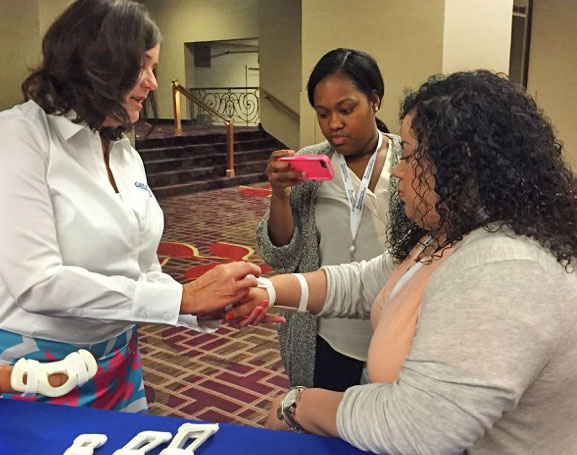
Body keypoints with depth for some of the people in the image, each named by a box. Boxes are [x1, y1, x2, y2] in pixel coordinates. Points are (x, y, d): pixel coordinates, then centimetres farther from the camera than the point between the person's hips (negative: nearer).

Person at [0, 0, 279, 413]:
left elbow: (143, 274, 7)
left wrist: (212, 309, -10)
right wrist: (183, 298, -24)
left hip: (119, 364, 7)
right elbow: (36, 283, -24)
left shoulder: (126, 154, 7)